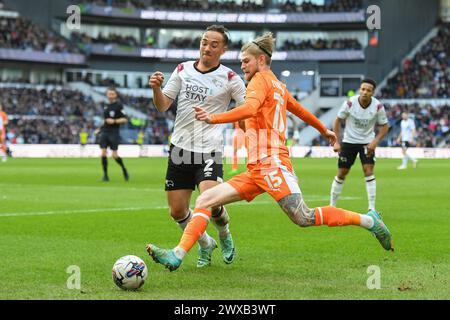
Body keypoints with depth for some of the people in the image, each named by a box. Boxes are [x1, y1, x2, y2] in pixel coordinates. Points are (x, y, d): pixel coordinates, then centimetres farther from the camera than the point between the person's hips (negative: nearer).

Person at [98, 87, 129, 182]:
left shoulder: (118, 105, -5)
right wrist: (100, 129, 21)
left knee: (115, 155, -5)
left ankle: (124, 170, 20)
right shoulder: (106, 106, 14)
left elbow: (125, 119, -8)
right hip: (104, 132, 5)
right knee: (103, 153, -5)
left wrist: (114, 121, -19)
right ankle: (105, 175, 0)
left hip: (114, 132, -5)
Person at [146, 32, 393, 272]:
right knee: (205, 201, 0)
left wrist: (214, 119, -29)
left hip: (270, 163, -10)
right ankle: (177, 255, -11)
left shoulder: (262, 78, -2)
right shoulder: (278, 85, 24)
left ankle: (368, 220, -4)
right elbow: (300, 110, 37)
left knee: (304, 218, -17)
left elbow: (250, 108, -22)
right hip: (256, 170, 10)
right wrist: (324, 130, 53)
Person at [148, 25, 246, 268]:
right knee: (177, 212, 3)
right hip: (180, 148, 4)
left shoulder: (229, 78, -2)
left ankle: (224, 236, 11)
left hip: (209, 150, -4)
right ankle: (205, 244, 31)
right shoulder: (183, 70, 8)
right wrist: (156, 88, -15)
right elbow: (162, 106, 6)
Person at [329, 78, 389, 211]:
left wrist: (375, 142, -17)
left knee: (368, 171, -15)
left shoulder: (378, 106, -16)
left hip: (367, 142, 0)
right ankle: (332, 205, 18)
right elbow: (338, 121, -5)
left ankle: (372, 208, -11)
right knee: (341, 173, 3)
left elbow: (384, 126, -3)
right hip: (349, 141, 0)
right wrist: (336, 142, -11)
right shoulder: (350, 103, -18)